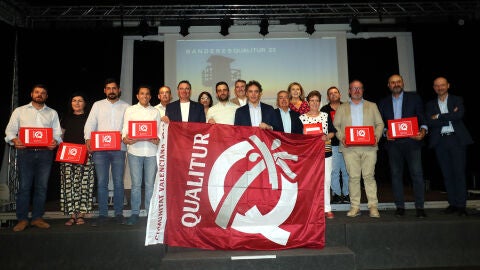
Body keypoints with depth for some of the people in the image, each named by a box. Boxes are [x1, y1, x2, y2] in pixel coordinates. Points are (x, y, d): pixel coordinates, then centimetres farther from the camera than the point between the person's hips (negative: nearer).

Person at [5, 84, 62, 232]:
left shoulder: (52, 113, 16)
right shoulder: (19, 111, 13)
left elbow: (57, 132, 9)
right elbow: (10, 130, 8)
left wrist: (55, 141, -12)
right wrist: (14, 140, -13)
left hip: (45, 153, 1)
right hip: (25, 152, -1)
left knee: (42, 186, 3)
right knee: (24, 186, -1)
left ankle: (37, 218, 12)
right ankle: (22, 219, 7)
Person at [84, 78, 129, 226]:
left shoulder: (126, 107, 10)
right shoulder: (98, 105, 12)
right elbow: (90, 124, 6)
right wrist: (88, 138, -11)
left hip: (118, 149, -1)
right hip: (99, 149, 1)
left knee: (118, 183, 3)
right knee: (101, 182, 3)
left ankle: (119, 213, 14)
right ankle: (102, 214, 12)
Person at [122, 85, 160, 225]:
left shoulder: (155, 112, 14)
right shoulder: (130, 110, 11)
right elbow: (125, 129, 5)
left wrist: (157, 139, -12)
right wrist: (125, 138, -16)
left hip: (151, 151, 1)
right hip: (135, 150, -1)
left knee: (150, 183, 3)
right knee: (136, 183, 1)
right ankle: (135, 213, 12)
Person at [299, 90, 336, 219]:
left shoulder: (326, 116, 12)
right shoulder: (301, 118, 6)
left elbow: (333, 131, 12)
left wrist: (327, 137, -7)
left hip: (325, 152, 2)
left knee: (326, 180, 0)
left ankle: (327, 209, 8)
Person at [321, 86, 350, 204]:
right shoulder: (324, 110, 7)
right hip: (332, 145, -1)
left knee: (347, 170, 4)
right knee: (334, 171, -2)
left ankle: (346, 194, 15)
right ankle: (336, 194, 8)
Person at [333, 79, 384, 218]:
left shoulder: (372, 106, 18)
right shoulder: (342, 108, 16)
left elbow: (380, 124, 13)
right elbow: (336, 125, 10)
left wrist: (377, 136, -5)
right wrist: (341, 137, -8)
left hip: (369, 147, 0)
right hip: (350, 148, 0)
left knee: (369, 176, -2)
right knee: (353, 177, -1)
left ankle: (373, 206, 5)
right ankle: (355, 207, 6)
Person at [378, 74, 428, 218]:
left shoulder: (414, 98, 8)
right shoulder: (383, 102, 13)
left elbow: (422, 118, 4)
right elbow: (381, 123, 12)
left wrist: (423, 131, -15)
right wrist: (385, 132, -8)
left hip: (412, 141, -2)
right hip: (393, 143, 2)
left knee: (417, 174, -6)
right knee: (396, 175, 4)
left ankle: (420, 207, 2)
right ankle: (400, 206, 13)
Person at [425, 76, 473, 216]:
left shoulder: (457, 100, 9)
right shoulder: (430, 104, 13)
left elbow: (459, 115, -11)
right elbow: (430, 122, -3)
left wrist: (439, 117, -8)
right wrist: (450, 118, -7)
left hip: (457, 139, -2)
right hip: (440, 141, 2)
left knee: (459, 172, -5)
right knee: (447, 173, 4)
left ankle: (461, 205, -1)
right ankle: (452, 203, 10)